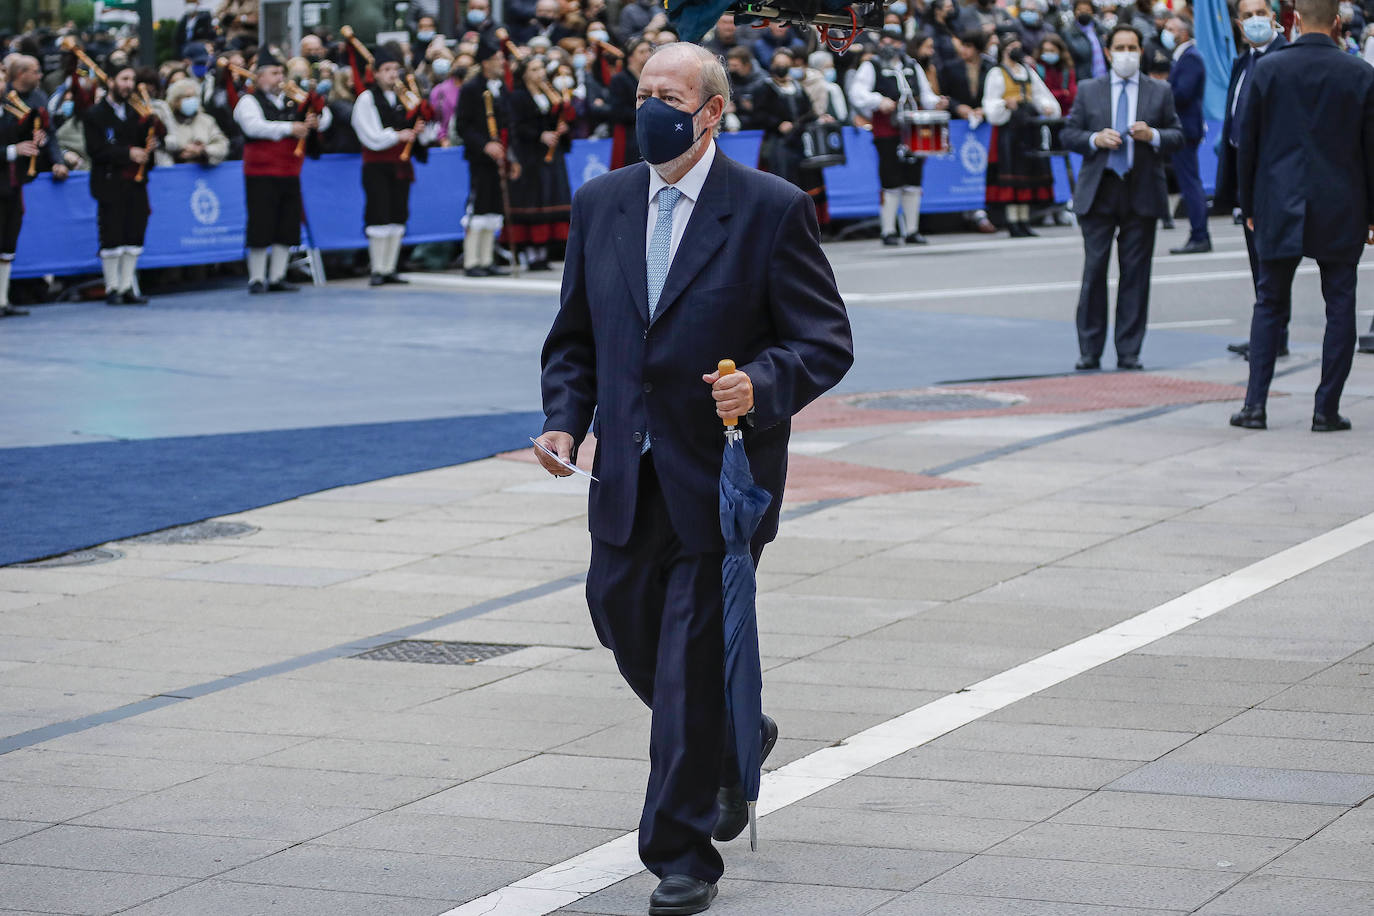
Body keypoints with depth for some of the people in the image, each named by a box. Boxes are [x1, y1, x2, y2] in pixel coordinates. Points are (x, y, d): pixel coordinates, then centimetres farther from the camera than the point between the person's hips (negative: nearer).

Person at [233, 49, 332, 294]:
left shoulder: (292, 101, 13)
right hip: (261, 175, -6)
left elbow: (325, 117, 16)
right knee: (261, 227, -5)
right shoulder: (249, 101, -3)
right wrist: (289, 129, -24)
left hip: (290, 175, 6)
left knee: (287, 228, 7)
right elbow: (254, 126, -22)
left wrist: (316, 121, -9)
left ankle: (277, 277, 15)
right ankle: (256, 280, 1)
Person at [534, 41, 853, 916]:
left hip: (719, 474, -5)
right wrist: (565, 416, -2)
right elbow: (575, 335, 15)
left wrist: (761, 386, -25)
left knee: (693, 662, -4)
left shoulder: (773, 209, -8)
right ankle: (736, 743, 43)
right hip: (628, 475, 6)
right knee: (625, 624, 15)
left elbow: (827, 340, -7)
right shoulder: (601, 203, 7)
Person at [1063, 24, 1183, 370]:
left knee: (1136, 273, 1)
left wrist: (1153, 136, -12)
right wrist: (1095, 139, -11)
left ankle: (1129, 352, 6)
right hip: (1098, 191, 0)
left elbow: (1177, 136, 8)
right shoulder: (1088, 91, 10)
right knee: (1094, 270, -3)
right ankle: (1090, 351, 4)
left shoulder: (1160, 92, 10)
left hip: (1141, 194, 0)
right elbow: (1068, 134, 8)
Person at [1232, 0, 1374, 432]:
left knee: (1270, 304, 9)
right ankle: (1327, 409, 5)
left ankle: (1255, 404, 1)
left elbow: (1247, 143, 1)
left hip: (1279, 207, 1)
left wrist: (1249, 205, 11)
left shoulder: (1266, 69, -3)